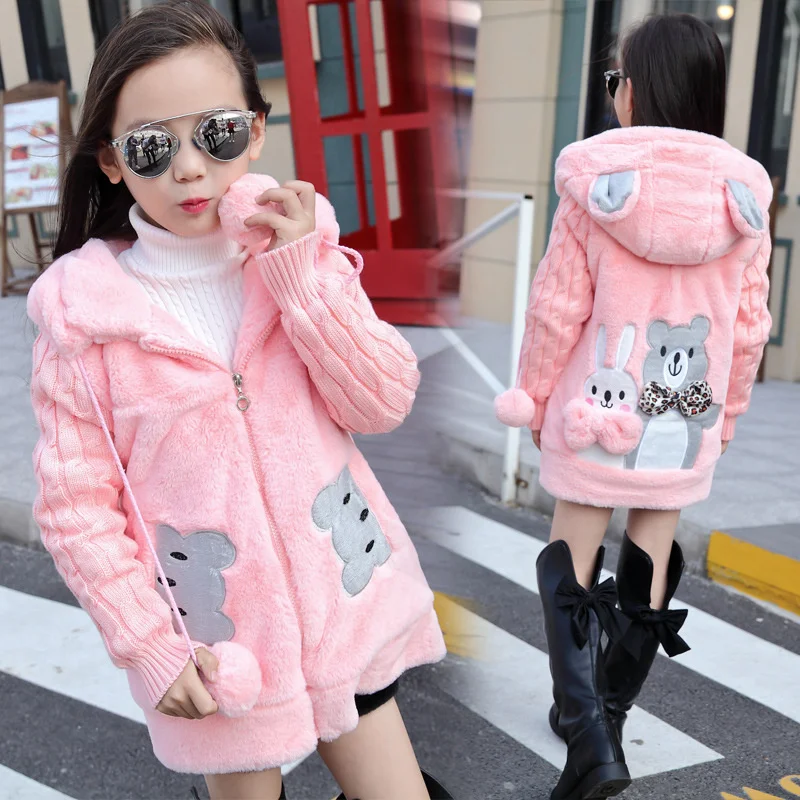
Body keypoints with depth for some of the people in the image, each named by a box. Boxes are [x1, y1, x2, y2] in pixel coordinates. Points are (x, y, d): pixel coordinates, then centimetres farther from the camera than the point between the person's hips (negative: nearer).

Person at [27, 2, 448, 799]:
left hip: (342, 607, 2)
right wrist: (146, 645, -9)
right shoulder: (83, 314, -12)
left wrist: (299, 273, -20)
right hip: (216, 646, -1)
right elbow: (75, 507, -8)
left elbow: (383, 402, -12)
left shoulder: (300, 251, -5)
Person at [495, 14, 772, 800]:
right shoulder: (744, 193, 0)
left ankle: (587, 732, -2)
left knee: (571, 558, 9)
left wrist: (533, 395, 4)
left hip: (597, 411, -3)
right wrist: (726, 411, 17)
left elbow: (556, 308, -9)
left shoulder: (596, 181, -9)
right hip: (685, 418, 3)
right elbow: (749, 323, 4)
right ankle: (608, 714, 31)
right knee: (652, 559, 16)